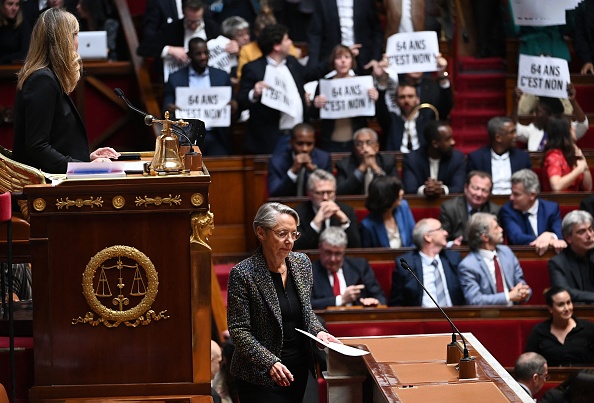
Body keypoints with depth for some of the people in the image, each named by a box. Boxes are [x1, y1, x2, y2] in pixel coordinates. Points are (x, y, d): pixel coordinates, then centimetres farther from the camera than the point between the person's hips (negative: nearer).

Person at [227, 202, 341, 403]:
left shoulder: (301, 263, 3)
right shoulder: (242, 274, -14)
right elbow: (238, 330, -14)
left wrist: (318, 331, -3)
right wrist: (269, 362, -23)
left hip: (299, 370, 6)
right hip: (260, 377, -5)